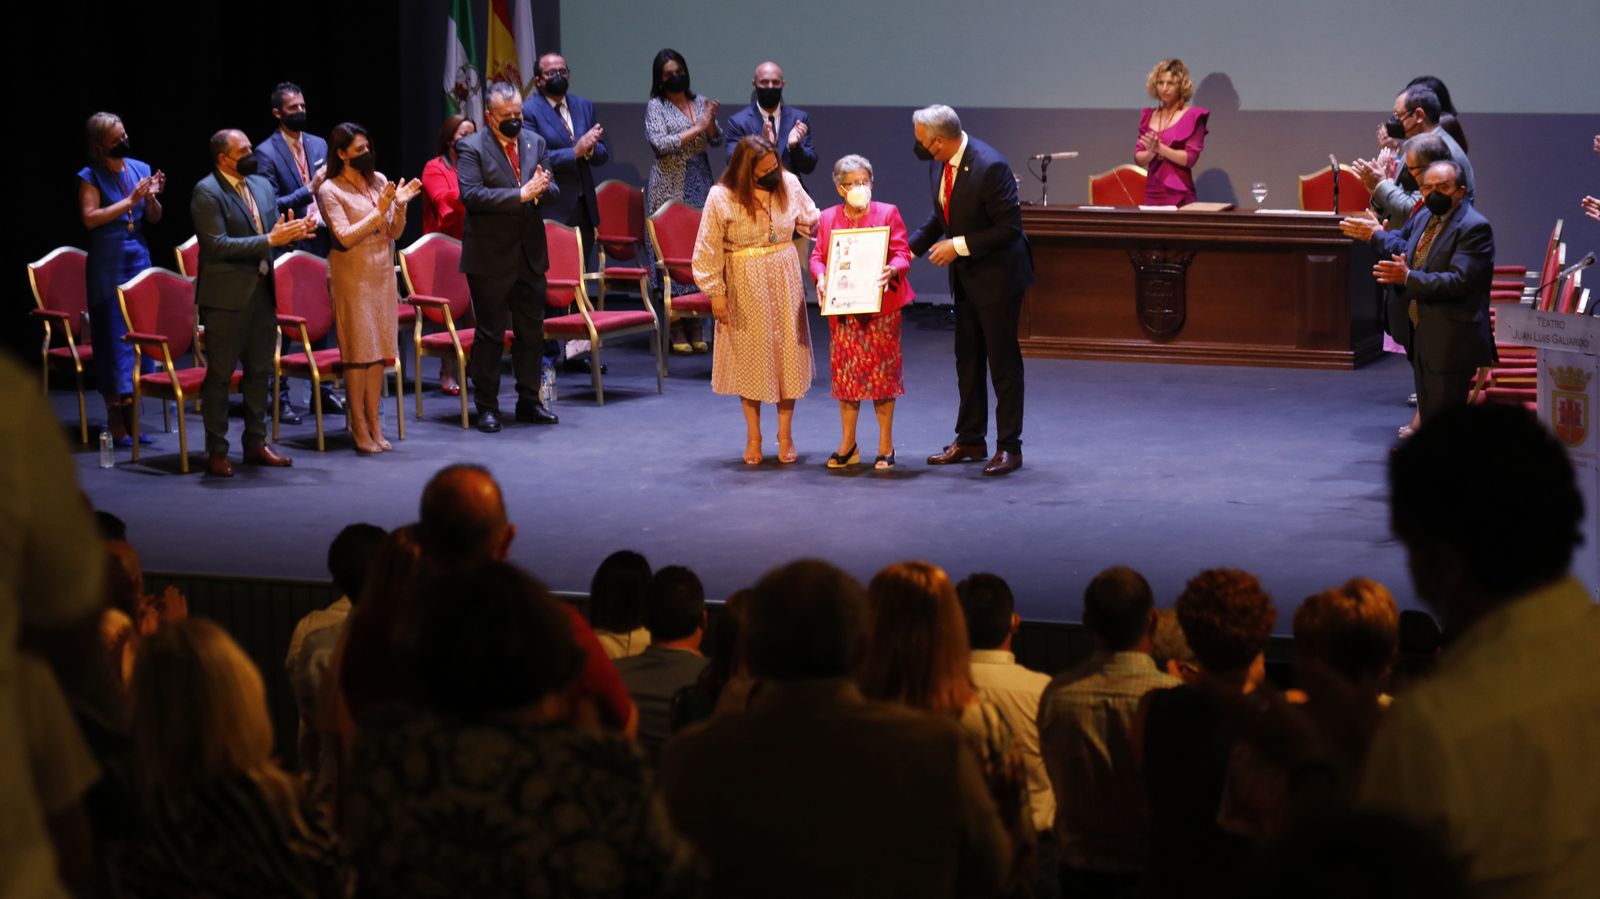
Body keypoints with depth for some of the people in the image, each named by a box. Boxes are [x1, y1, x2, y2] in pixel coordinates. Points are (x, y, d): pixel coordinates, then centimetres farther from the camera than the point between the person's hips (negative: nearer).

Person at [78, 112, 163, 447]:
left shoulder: (140, 169, 8)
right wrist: (130, 201, -18)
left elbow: (154, 218, 12)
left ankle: (131, 412, 12)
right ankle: (116, 419, 0)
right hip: (107, 262, -5)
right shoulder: (91, 176, -5)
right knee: (113, 332, -4)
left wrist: (152, 197, -8)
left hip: (139, 257, 5)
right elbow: (90, 218, -16)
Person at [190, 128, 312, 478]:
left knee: (260, 371, 13)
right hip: (227, 295, -7)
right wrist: (269, 240, -23)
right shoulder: (207, 193, -12)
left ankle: (255, 443, 24)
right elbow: (217, 244, -21)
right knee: (220, 374, -1)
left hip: (262, 290, 7)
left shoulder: (262, 185, 12)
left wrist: (290, 231, -6)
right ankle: (216, 451, 4)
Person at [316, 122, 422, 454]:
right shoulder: (330, 191, -7)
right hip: (352, 274, -5)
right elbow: (345, 237, -16)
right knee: (357, 350, -4)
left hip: (382, 273, 5)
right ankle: (360, 429, 2)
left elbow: (394, 232, 6)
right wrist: (379, 211, -19)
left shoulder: (379, 181, 7)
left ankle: (374, 424, 13)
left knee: (379, 350, 7)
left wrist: (400, 205, -11)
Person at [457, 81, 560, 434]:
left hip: (530, 255, 5)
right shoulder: (471, 148, -7)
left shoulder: (535, 143, 10)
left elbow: (553, 191, 9)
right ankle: (487, 407, 7)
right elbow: (470, 194, -19)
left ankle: (529, 401, 23)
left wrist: (542, 189, -17)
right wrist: (521, 195, -24)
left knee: (531, 331, 12)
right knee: (490, 334, 0)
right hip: (491, 257, -5)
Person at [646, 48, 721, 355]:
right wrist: (696, 128, -14)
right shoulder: (656, 107, -2)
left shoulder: (699, 102, 11)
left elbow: (717, 141, 8)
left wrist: (710, 122, -12)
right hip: (670, 187, -4)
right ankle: (676, 329, -1)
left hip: (699, 185, 4)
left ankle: (694, 326, 9)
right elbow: (661, 144, -13)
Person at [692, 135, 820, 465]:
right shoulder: (721, 197, -12)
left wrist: (809, 222, -4)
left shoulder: (788, 183, -2)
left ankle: (785, 435, 15)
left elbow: (812, 214, 17)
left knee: (787, 351, 4)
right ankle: (753, 436, 16)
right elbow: (708, 249, -8)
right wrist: (716, 292, -11)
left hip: (784, 278, 3)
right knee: (750, 354, 4)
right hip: (744, 283, -3)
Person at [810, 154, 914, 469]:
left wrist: (892, 270, -26)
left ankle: (886, 446, 10)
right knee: (844, 371, 6)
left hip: (881, 305, -3)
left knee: (882, 370, 1)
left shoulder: (887, 213, 0)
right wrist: (820, 278, -13)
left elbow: (902, 253, -4)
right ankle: (848, 445, 17)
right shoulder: (828, 218, 8)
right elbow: (818, 256, 8)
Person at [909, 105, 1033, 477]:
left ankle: (1009, 447, 7)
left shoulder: (990, 167, -26)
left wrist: (960, 246, -22)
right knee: (967, 359, 16)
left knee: (1003, 360, 0)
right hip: (965, 277, 8)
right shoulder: (939, 165, -2)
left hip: (997, 275, -8)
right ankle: (969, 440, 26)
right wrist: (910, 248, 3)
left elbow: (1009, 227, -23)